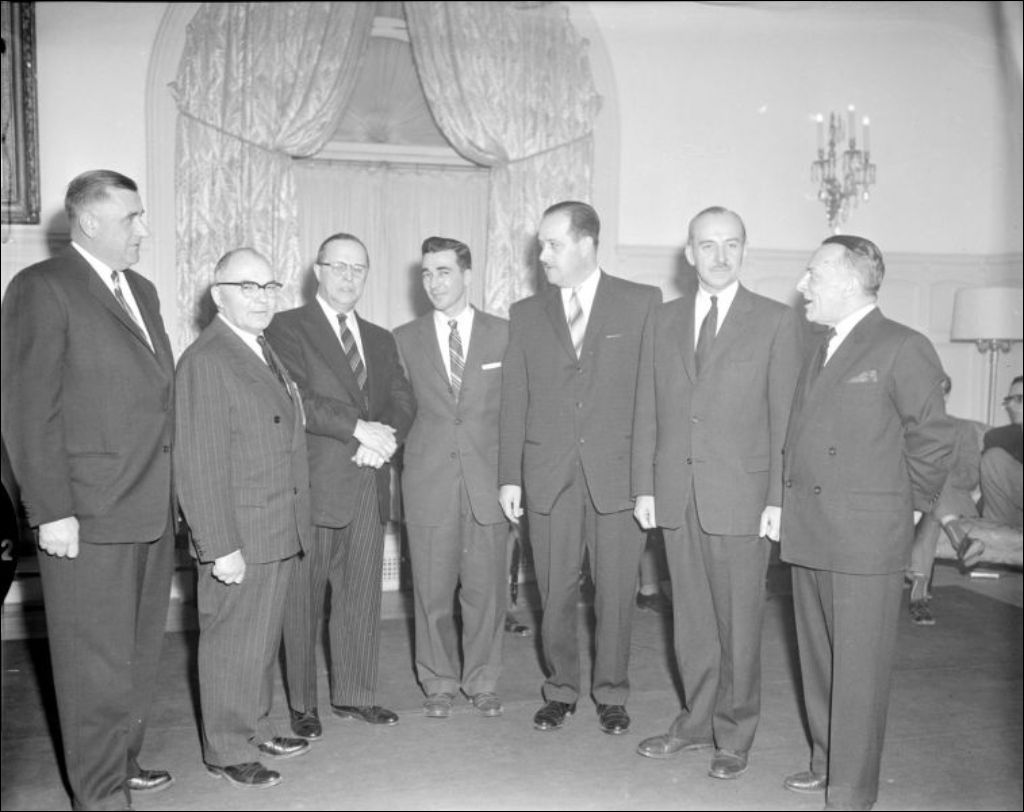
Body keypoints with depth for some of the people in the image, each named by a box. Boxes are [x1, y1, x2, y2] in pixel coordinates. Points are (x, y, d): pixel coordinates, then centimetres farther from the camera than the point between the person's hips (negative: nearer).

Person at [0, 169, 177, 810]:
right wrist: (51, 511, -16)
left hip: (152, 512, 8)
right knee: (96, 662, 4)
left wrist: (169, 493, 12)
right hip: (88, 517, -8)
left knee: (141, 654, 18)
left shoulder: (142, 290, 15)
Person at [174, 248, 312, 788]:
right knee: (232, 643, 5)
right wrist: (221, 547, -21)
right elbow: (199, 465, -19)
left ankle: (256, 729, 36)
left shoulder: (265, 352, 13)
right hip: (239, 538, -9)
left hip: (279, 532, 9)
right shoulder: (205, 362, -16)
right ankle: (226, 751, 21)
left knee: (263, 638, 20)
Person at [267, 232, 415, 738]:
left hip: (369, 486, 5)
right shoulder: (287, 329, 0)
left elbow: (404, 403, 11)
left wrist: (385, 436, -9)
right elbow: (296, 399, -14)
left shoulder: (380, 340, 19)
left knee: (362, 596, 10)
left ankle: (354, 695, 23)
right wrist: (359, 428, -18)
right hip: (314, 485, -5)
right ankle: (303, 705, 17)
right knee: (304, 599, 4)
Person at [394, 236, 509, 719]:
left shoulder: (503, 334, 6)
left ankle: (482, 682, 22)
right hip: (428, 480, 1)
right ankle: (439, 683, 22)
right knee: (432, 590, 5)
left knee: (486, 588, 5)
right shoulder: (405, 339, 8)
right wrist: (407, 452, 0)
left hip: (488, 479, 0)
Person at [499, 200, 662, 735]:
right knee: (554, 593, 8)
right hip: (548, 475, 2)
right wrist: (509, 476, 3)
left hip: (618, 471, -2)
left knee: (616, 592, 7)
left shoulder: (642, 303, 2)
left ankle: (611, 694, 24)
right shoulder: (526, 314, 10)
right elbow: (513, 400, 8)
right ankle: (561, 689, 26)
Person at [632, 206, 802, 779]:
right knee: (691, 616, 12)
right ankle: (697, 721, 28)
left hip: (741, 495, -3)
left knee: (739, 620, 5)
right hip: (675, 492, 3)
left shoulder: (777, 322, 0)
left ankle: (735, 736, 21)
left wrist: (778, 499, -8)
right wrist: (645, 486, 5)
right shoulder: (664, 320, 11)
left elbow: (785, 417, -4)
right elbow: (647, 411, 10)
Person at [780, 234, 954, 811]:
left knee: (859, 668, 1)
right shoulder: (821, 348, 16)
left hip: (866, 539, -8)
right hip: (809, 535, 8)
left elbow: (934, 438, -6)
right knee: (818, 660, 17)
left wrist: (909, 505, -1)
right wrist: (794, 501, 13)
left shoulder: (903, 348, -8)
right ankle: (827, 762, 33)